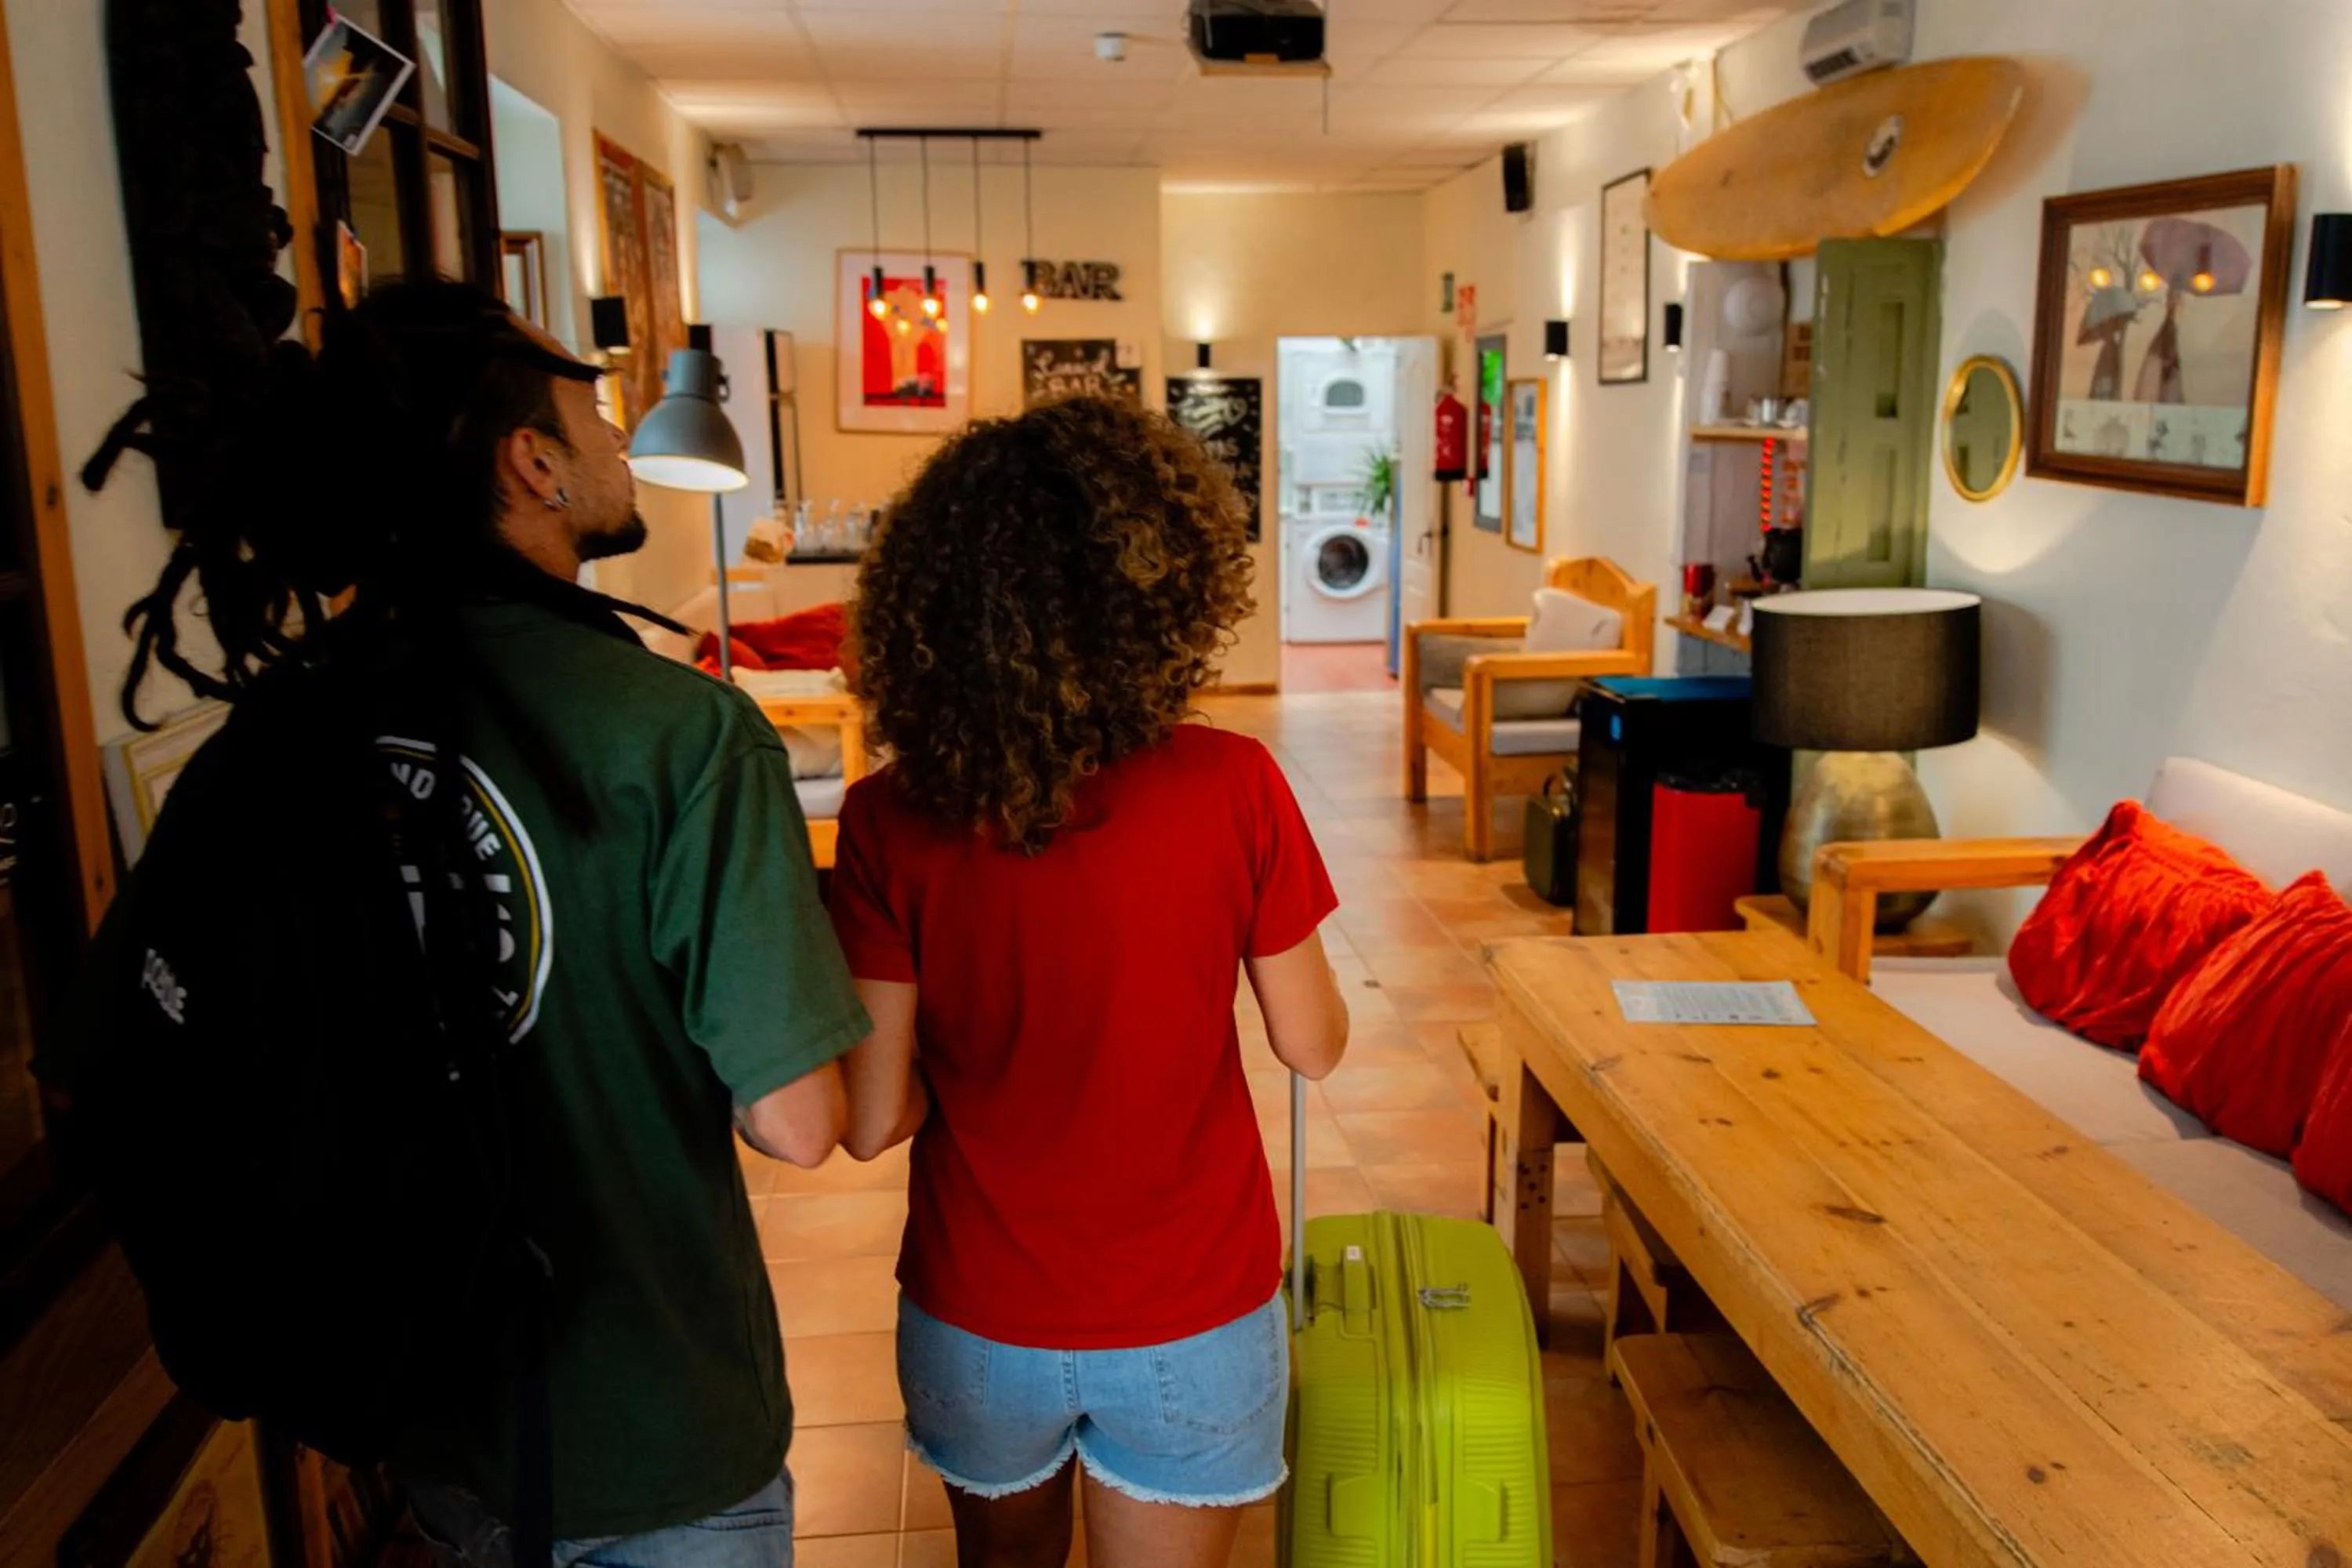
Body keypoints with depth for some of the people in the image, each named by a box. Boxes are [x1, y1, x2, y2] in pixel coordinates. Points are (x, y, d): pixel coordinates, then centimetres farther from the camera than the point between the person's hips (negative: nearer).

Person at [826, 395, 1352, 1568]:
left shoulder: (890, 823, -17)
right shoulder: (1232, 788, -20)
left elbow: (873, 1120, -13)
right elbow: (1313, 1045, -8)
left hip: (977, 1326, 1)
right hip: (1191, 1326, -1)